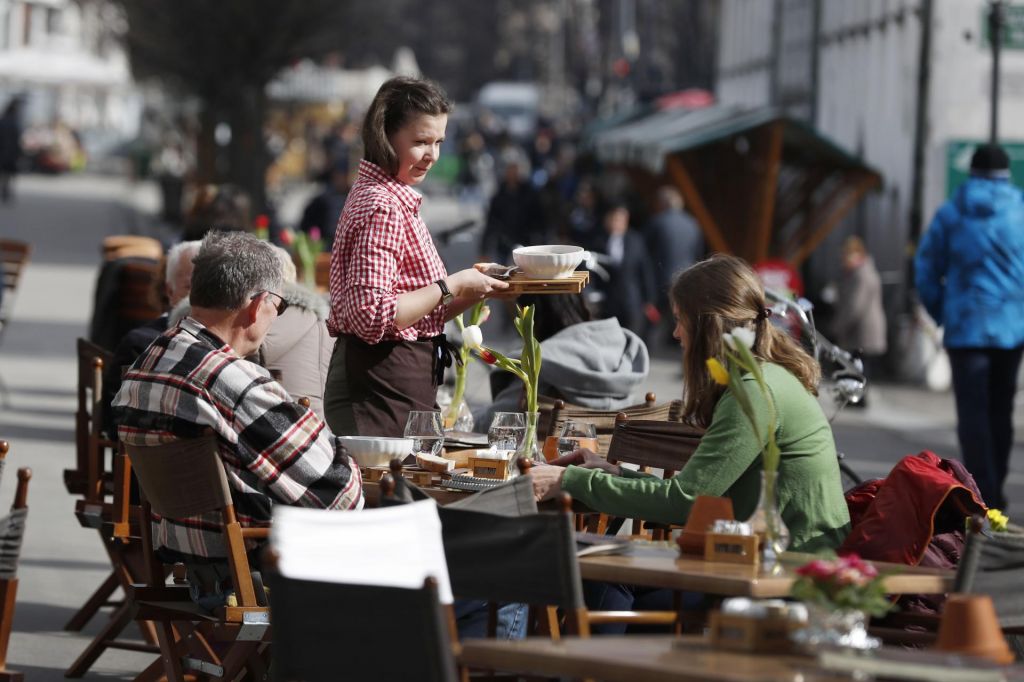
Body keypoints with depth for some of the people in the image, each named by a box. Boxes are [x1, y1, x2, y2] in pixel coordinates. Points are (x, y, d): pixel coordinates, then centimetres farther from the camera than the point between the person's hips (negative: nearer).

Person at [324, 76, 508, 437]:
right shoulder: (381, 207, -14)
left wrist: (475, 290, 5)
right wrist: (451, 286, -15)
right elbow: (373, 317, -23)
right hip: (381, 390, -10)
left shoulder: (393, 198, 16)